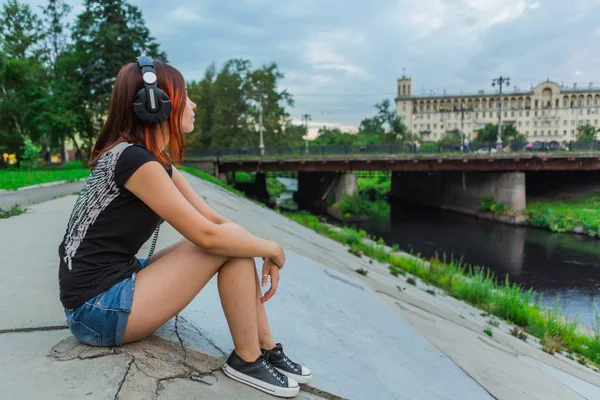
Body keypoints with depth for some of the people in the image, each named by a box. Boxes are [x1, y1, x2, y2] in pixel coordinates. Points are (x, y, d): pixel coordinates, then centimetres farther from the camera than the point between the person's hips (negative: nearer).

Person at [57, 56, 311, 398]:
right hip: (98, 309, -9)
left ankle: (267, 349, 7)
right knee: (228, 244, -17)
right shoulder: (133, 159, -21)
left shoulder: (158, 162, 9)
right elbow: (207, 235, -25)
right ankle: (247, 360, -2)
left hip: (121, 282, 9)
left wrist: (264, 250, -6)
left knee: (234, 238, 1)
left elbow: (215, 219, 7)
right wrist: (271, 248, -10)